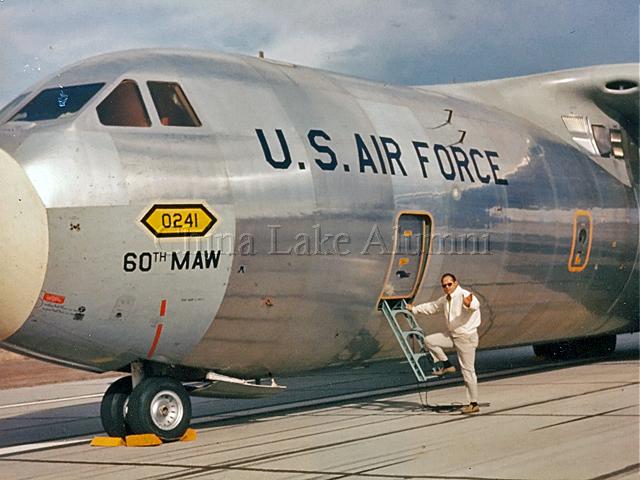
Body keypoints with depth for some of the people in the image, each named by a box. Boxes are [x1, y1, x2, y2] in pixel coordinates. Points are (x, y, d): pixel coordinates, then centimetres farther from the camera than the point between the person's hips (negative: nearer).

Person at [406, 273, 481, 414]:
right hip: (452, 335, 8)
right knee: (429, 340, -4)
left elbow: (475, 304, -42)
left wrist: (469, 304, -66)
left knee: (468, 370, -6)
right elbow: (432, 306, 28)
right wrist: (414, 309, 36)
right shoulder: (445, 299, 10)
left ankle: (474, 404, 1)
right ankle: (446, 365, 7)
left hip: (466, 337, -8)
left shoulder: (464, 295, -18)